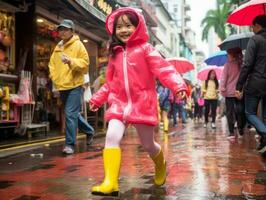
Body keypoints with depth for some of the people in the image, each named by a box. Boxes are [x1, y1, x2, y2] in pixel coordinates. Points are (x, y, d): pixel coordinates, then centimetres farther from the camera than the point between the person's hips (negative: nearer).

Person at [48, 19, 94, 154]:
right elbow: (52, 64, 19)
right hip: (62, 86, 7)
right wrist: (54, 77, 5)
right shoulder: (57, 47, 15)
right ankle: (89, 131, 37)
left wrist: (71, 61, -24)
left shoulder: (78, 45, -4)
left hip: (74, 85, -7)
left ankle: (70, 144, -2)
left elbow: (85, 62, -10)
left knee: (70, 114, -10)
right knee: (73, 113, 17)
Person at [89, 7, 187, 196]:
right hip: (120, 103, 4)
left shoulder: (145, 49, -3)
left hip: (142, 103, -3)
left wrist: (179, 85, -31)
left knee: (148, 144, 8)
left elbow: (164, 69, -15)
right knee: (112, 137, -19)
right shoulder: (115, 53, 11)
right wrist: (97, 99, 20)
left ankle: (160, 165, 42)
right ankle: (110, 183, -19)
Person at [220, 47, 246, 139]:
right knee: (240, 111, 14)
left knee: (230, 112, 1)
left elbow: (224, 78, -10)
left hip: (230, 91, -3)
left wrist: (222, 88, -7)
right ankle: (241, 130, 18)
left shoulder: (228, 64, -6)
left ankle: (232, 132, -2)